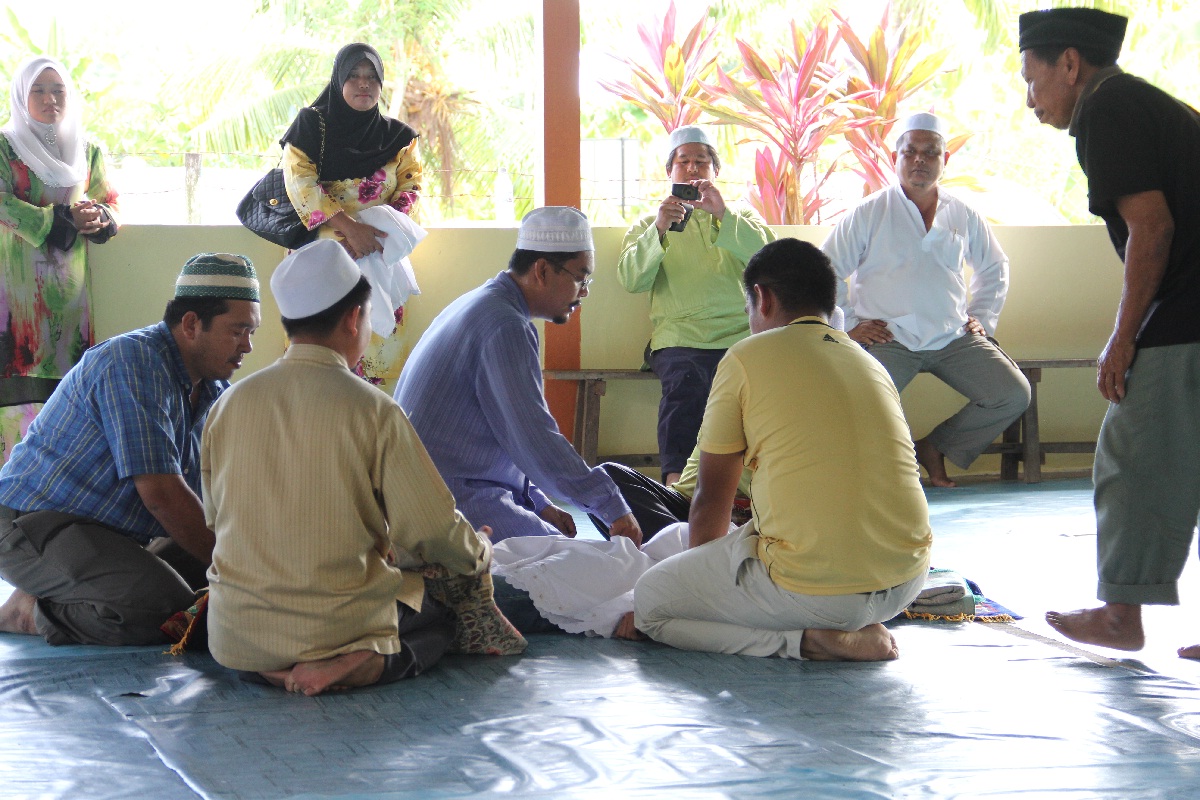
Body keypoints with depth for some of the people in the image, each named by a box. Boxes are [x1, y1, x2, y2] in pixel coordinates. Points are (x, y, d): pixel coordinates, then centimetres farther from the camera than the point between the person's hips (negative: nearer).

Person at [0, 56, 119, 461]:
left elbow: (109, 202, 16)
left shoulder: (87, 151, 15)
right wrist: (65, 219, -16)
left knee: (68, 359, -3)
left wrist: (99, 218, -9)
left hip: (70, 278, 4)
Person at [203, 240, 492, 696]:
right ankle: (367, 664, -7)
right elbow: (432, 529, -9)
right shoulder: (372, 410, -12)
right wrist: (480, 555, 15)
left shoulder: (230, 404, 2)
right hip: (338, 622, -4)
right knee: (442, 617, 25)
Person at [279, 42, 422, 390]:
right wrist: (350, 227, -20)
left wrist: (384, 229, -14)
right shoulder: (311, 125, 3)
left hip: (378, 254, 3)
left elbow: (410, 186, 6)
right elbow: (299, 181, -9)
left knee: (374, 337, -7)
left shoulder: (397, 137, 12)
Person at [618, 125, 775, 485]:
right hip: (680, 338, -1)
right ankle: (677, 483, -45)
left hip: (740, 333, 1)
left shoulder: (742, 216, 25)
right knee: (684, 383, -36)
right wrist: (658, 230, -13)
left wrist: (724, 214, -11)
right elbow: (631, 279, 4)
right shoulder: (648, 224, 24)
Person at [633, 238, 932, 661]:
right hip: (906, 580, 7)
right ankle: (850, 629, 9)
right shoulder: (872, 365, 18)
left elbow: (710, 500, 7)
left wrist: (699, 578, 27)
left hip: (815, 588, -7)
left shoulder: (746, 359, 1)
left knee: (648, 603, 12)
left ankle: (806, 639, -5)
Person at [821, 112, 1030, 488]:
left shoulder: (964, 215, 13)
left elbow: (994, 267, 29)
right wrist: (848, 325, -2)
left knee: (1014, 395, -13)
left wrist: (981, 317, 17)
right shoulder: (867, 214, 3)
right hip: (888, 340, -4)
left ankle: (935, 447, 6)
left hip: (954, 338, 4)